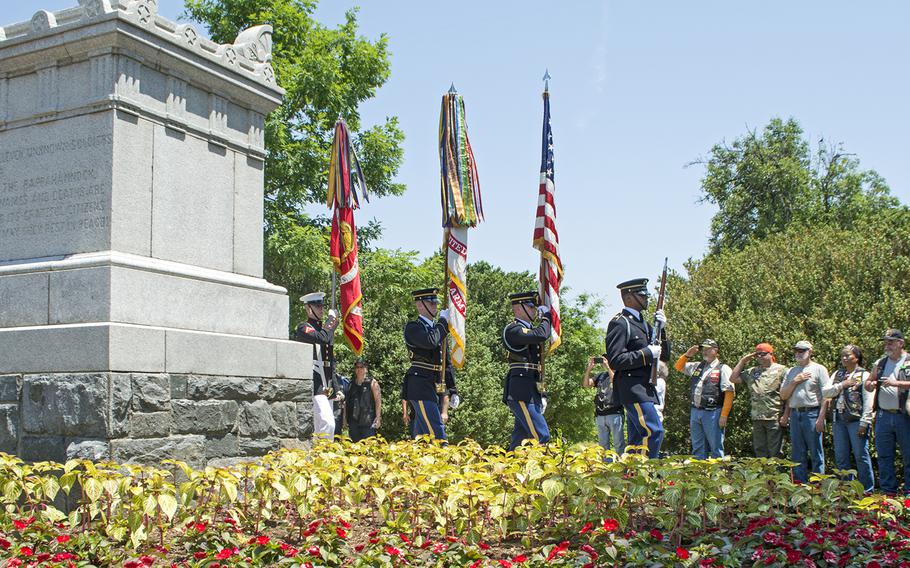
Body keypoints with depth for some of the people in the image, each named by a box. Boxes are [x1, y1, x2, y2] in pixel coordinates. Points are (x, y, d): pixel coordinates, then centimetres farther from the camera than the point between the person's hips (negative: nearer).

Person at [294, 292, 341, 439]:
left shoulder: (323, 329, 21)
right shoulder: (304, 328, -4)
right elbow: (323, 338, -26)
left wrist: (336, 388, 19)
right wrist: (331, 324, -9)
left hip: (326, 388, 9)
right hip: (314, 388, -9)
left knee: (320, 427, 8)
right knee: (327, 424, -21)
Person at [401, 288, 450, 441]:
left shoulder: (438, 329, 20)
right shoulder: (413, 327, -3)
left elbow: (447, 364, 20)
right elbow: (430, 342, -25)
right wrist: (443, 321, -10)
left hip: (437, 387, 8)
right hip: (421, 387, -8)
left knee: (420, 438, 9)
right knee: (437, 435, -16)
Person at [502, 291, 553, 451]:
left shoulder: (528, 329, 21)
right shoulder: (512, 329, -9)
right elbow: (541, 335, -24)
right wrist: (545, 317, -6)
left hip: (530, 391, 10)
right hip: (521, 391, -10)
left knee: (521, 437, 11)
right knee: (541, 436, -14)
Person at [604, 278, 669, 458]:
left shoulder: (643, 323, 20)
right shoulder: (620, 323, -8)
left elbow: (664, 355, 18)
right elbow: (615, 361, -17)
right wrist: (647, 353, -16)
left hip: (645, 388, 9)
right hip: (632, 388, -9)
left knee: (637, 437, 9)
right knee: (654, 431, -17)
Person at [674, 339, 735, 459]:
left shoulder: (723, 369, -2)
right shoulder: (697, 366, 16)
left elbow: (729, 393, -8)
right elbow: (679, 367, 27)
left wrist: (724, 416, -15)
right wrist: (687, 355, 8)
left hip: (712, 413, -6)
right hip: (695, 412, 6)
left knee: (716, 447, -3)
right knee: (698, 449, 10)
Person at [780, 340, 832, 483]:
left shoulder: (819, 369, 1)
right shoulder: (791, 372, 17)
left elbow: (826, 396, -6)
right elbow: (783, 395, 13)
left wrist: (821, 418, -14)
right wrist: (794, 382, -2)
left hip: (812, 413, -5)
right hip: (795, 414, 5)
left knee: (816, 453, -2)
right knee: (797, 454, 9)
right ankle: (800, 485, 16)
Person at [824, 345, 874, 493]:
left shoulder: (864, 375, -1)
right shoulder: (837, 374, 16)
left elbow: (868, 401, -8)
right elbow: (826, 393, 5)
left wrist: (864, 423, -14)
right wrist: (842, 385, -8)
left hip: (856, 420, -6)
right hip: (839, 420, 6)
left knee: (861, 456, -3)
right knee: (841, 457, 9)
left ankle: (868, 489, 6)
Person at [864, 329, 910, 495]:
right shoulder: (880, 363, 14)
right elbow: (868, 383, 21)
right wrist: (870, 385, -1)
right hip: (883, 416, 5)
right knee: (884, 456, 7)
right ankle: (888, 492, 15)